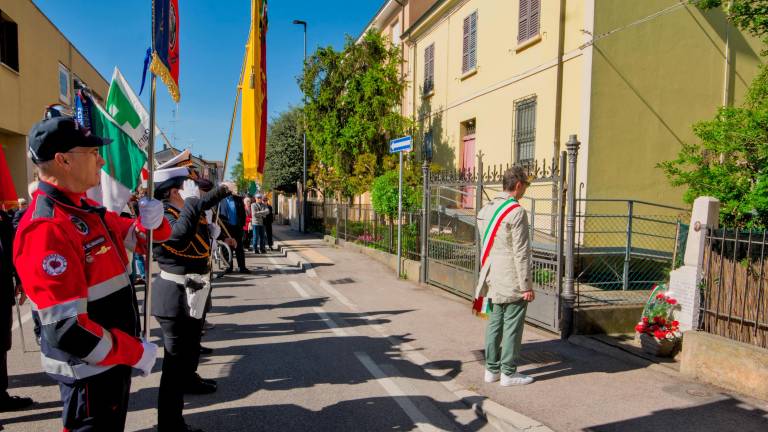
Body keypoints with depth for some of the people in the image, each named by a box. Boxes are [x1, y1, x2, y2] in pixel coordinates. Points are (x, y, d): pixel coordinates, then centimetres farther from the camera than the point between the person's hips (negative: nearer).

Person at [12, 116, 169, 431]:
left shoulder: (87, 209, 4)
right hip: (90, 368, -9)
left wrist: (153, 221, -8)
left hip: (113, 355, 9)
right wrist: (135, 352, -21)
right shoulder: (47, 229, -26)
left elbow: (134, 235, 17)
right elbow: (66, 329, -31)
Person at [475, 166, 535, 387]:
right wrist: (527, 286, -12)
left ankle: (492, 369, 23)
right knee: (512, 327, 3)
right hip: (512, 281, -8)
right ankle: (508, 373, 11)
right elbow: (521, 253, -17)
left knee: (494, 323, 14)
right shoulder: (516, 212, -15)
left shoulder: (486, 209, 9)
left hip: (493, 278, 8)